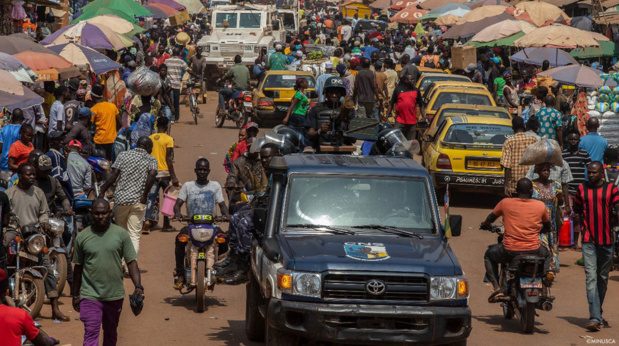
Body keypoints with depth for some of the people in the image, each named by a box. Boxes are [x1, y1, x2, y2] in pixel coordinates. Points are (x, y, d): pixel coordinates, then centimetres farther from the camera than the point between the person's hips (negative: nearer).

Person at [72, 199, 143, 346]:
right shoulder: (82, 237, -1)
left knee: (111, 333, 18)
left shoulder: (121, 234, -2)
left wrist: (138, 286, -16)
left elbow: (131, 262, -2)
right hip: (90, 295, -1)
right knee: (91, 334, -12)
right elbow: (78, 268, 7)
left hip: (114, 295, 1)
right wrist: (75, 295, 11)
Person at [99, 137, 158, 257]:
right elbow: (152, 174, -17)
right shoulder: (151, 160, 3)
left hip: (121, 198, 2)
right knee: (134, 235, 0)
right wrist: (145, 195, -10)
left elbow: (114, 175, -2)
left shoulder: (123, 155, 8)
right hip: (138, 201, -2)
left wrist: (102, 192, 3)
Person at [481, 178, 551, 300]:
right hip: (533, 251, 1)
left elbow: (491, 218, 18)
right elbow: (548, 227, 18)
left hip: (510, 250, -1)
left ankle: (496, 287, 10)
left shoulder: (505, 203, 0)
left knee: (489, 255, 28)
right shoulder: (540, 206, 2)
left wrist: (485, 224, 41)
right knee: (546, 254, 36)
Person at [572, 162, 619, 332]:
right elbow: (577, 210, 18)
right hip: (588, 241, 0)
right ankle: (595, 318, -17)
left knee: (603, 278, 13)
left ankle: (598, 312, 31)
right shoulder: (582, 189, 5)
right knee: (591, 277, -11)